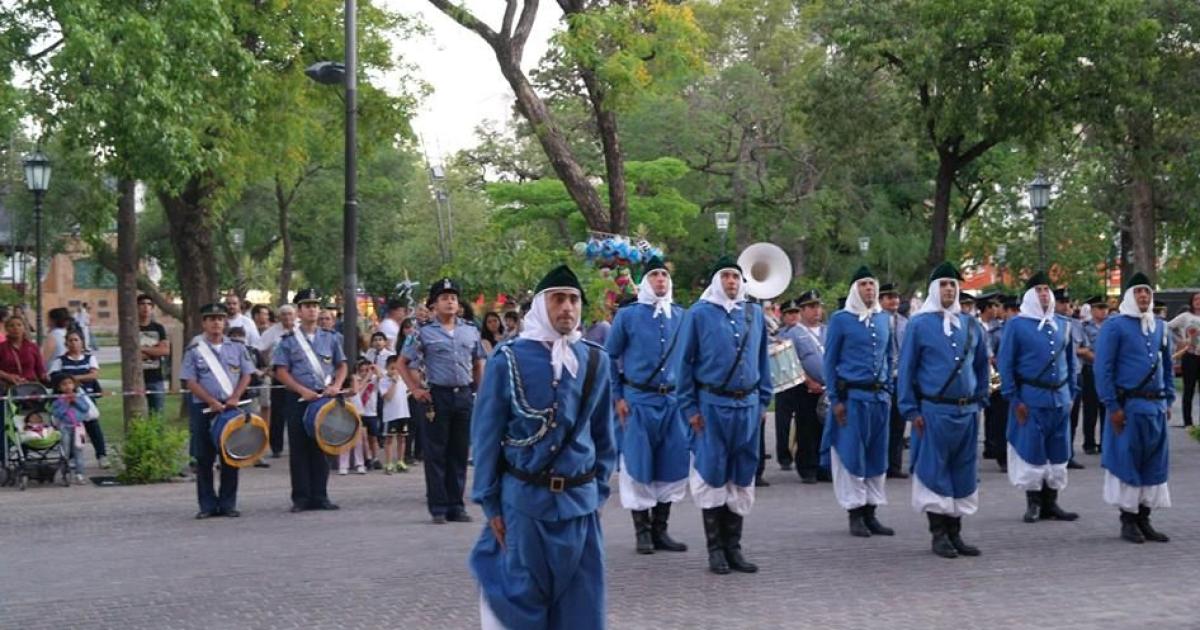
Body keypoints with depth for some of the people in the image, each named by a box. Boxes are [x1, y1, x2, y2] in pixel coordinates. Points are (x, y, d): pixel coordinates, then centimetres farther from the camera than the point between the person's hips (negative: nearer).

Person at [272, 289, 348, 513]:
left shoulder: (330, 338, 10)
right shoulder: (288, 341, 2)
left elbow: (341, 366, 15)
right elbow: (281, 372, -3)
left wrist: (335, 386, -4)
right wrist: (303, 391, -14)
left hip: (325, 399, 2)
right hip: (300, 401, -2)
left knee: (322, 448, 5)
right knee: (300, 449, 0)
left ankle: (320, 496, 12)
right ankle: (301, 498, 5)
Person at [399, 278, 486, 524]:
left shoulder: (471, 331, 10)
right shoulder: (425, 333, 0)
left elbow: (478, 364, 19)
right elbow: (403, 363, 6)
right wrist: (415, 389, -3)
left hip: (464, 395, 3)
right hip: (438, 396, -3)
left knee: (460, 453, 7)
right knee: (436, 454, 1)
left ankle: (456, 506, 15)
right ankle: (438, 507, 7)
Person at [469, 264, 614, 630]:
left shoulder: (595, 361, 4)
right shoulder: (508, 360, -6)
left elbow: (603, 433, 13)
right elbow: (486, 434, -2)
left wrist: (598, 490, 10)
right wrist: (489, 502, -3)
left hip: (579, 501, 3)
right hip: (523, 499, -3)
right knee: (522, 597, 4)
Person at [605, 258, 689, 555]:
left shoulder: (681, 316, 8)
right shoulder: (628, 315, -1)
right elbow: (610, 357, 3)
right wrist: (617, 397, -4)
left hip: (673, 400, 3)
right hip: (638, 402, -3)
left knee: (672, 465, 5)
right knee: (638, 466, 0)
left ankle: (660, 529, 15)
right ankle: (642, 531, 10)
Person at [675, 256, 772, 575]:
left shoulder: (754, 313, 11)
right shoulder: (699, 314, -2)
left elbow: (763, 360, 16)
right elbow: (683, 362, -2)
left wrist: (763, 401, 11)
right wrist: (690, 407, -7)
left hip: (747, 405, 4)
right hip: (712, 406, -4)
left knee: (742, 477, 7)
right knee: (712, 476, 0)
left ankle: (733, 547, 16)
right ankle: (715, 549, 8)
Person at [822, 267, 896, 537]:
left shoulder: (884, 318, 11)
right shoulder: (841, 319, -3)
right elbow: (830, 361, -2)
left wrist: (888, 390, 11)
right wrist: (835, 400, -7)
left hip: (879, 396, 5)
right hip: (852, 396, -5)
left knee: (877, 455, 7)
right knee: (852, 454, -2)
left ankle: (870, 513, 14)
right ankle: (855, 515, 5)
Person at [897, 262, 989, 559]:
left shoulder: (970, 324, 10)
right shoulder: (919, 324, -3)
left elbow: (981, 364, 19)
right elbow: (906, 368, -3)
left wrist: (980, 398, 11)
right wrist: (911, 411, -7)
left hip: (966, 411, 5)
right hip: (934, 411, -5)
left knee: (962, 471, 8)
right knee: (935, 471, -1)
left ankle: (955, 533, 17)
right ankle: (938, 534, 7)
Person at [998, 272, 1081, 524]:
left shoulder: (1063, 324, 11)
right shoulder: (1017, 325, -2)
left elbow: (1071, 361, 17)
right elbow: (1005, 364, -3)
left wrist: (1071, 393, 10)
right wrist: (1014, 399, -8)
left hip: (1060, 398, 4)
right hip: (1031, 398, -4)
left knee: (1058, 453, 6)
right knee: (1032, 451, -1)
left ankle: (1051, 503, 15)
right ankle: (1033, 503, 9)